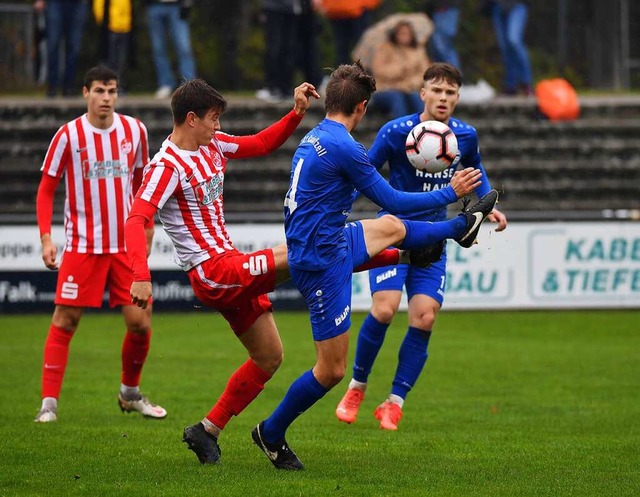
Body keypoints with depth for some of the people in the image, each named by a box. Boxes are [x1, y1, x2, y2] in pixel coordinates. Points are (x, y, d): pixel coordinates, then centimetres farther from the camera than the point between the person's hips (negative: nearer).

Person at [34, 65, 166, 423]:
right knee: (64, 322, -6)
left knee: (140, 322, -1)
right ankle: (49, 403, -2)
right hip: (82, 245, -3)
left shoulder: (135, 131, 3)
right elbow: (46, 189, 0)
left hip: (127, 245, 3)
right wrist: (46, 237, -10)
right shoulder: (69, 135, -6)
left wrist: (146, 226, 15)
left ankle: (130, 393, 22)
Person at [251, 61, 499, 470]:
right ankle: (271, 434, 13)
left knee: (392, 228, 32)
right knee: (332, 369, 0)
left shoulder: (313, 139, 6)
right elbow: (392, 201, -14)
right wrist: (451, 193, -2)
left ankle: (462, 227, 57)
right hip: (324, 261, -9)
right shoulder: (344, 148, -23)